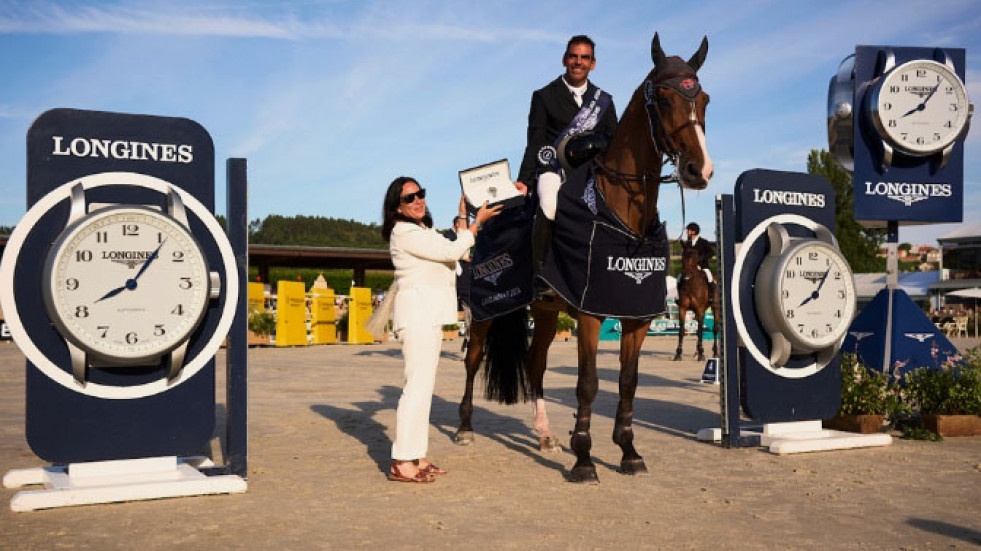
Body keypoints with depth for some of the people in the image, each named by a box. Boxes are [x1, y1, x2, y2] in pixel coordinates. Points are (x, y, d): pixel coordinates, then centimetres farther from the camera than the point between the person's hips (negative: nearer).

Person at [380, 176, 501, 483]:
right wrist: (478, 221, -5)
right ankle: (402, 463, -11)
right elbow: (453, 252, -13)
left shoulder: (424, 231, 20)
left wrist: (463, 217, 15)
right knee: (418, 384, -13)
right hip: (417, 312, -10)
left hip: (430, 314, 10)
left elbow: (459, 254, 17)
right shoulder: (404, 233, -11)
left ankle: (416, 457, 15)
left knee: (423, 386, 10)